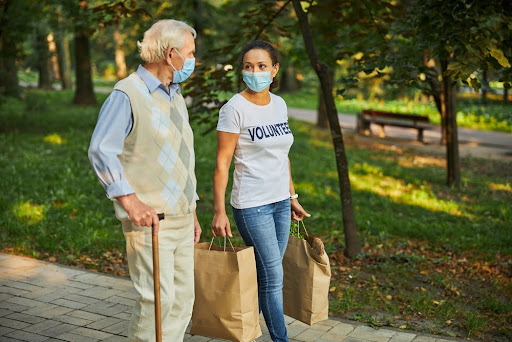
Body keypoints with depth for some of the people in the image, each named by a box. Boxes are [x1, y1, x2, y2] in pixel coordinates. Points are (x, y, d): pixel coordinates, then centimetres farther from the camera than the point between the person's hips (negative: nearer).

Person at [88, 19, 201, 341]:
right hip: (149, 219, -8)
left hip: (181, 218, 8)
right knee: (158, 298, -9)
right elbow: (101, 150, -16)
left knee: (183, 298, 10)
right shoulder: (128, 94, -9)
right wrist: (131, 201, -21)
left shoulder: (176, 96, 17)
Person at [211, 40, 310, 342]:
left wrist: (292, 197, 17)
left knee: (266, 274, 12)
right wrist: (219, 212, -15)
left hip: (280, 202, 7)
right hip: (252, 205, -6)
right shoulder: (235, 108, -12)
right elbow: (222, 164, -12)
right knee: (273, 276, -2)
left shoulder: (279, 104, 7)